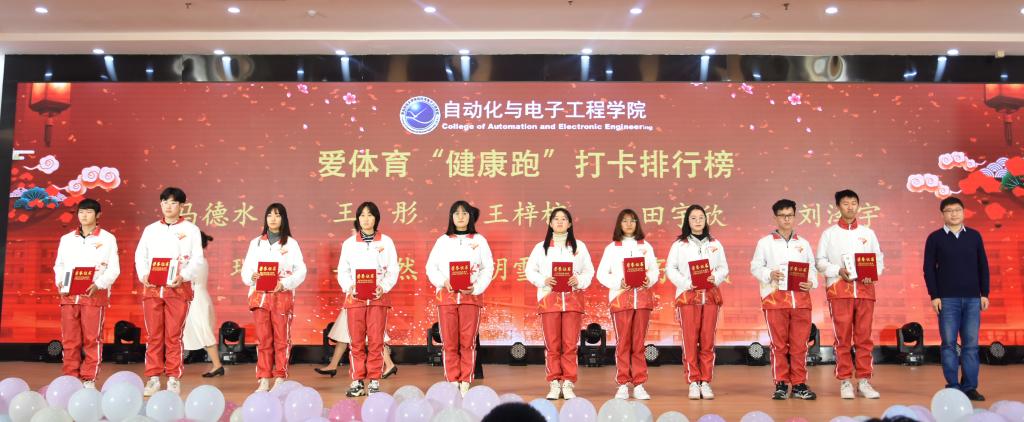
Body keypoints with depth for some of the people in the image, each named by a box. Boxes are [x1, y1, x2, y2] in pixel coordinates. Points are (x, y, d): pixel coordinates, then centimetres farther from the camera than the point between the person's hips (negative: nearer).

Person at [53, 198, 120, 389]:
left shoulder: (107, 238, 4)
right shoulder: (66, 239, 15)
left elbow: (114, 268, -1)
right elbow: (59, 264, 18)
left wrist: (98, 284, -15)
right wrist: (59, 282, -2)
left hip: (94, 294, -3)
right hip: (69, 295, 4)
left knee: (92, 339, -3)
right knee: (69, 340, 4)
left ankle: (89, 379, 4)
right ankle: (71, 378, 12)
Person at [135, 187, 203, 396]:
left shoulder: (190, 229, 6)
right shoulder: (150, 229, 15)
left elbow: (197, 259, -1)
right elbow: (140, 255, 12)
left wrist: (183, 276, -16)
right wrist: (143, 275, -7)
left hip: (178, 288, -3)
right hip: (152, 288, 3)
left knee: (174, 336, -2)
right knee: (153, 335, 4)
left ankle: (174, 379, 5)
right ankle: (153, 378, 11)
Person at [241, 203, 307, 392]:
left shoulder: (291, 243, 5)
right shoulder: (256, 243, 13)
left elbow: (300, 270, -1)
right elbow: (245, 269, 10)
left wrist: (285, 284, -16)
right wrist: (252, 276, -13)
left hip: (283, 296, -2)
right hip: (260, 295, 2)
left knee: (282, 338, -1)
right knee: (263, 339, 2)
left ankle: (280, 379, 5)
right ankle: (263, 380, 6)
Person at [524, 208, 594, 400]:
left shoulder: (579, 246, 12)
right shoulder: (541, 247, 11)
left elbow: (589, 271, 8)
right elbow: (530, 271, 6)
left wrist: (579, 280, -12)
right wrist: (544, 280, -11)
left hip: (573, 299, 0)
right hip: (549, 298, 0)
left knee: (570, 344, -2)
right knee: (552, 345, -1)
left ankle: (568, 384, 4)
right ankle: (554, 384, 5)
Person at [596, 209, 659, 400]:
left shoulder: (645, 246, 14)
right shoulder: (612, 247, 8)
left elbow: (654, 270, 11)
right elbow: (601, 274, 3)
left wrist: (649, 279, -11)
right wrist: (618, 283, -13)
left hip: (643, 297, 2)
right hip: (620, 297, -2)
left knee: (639, 343, 3)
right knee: (622, 342, -2)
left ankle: (639, 385, 7)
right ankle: (623, 385, 4)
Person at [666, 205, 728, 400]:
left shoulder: (715, 244, 13)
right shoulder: (679, 244, 5)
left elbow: (724, 268, 10)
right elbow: (670, 268, 0)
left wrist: (716, 278, -11)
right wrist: (686, 283, -14)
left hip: (711, 295, 2)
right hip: (687, 295, -2)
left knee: (708, 341, 1)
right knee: (690, 341, -4)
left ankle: (706, 382, 7)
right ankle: (693, 382, 2)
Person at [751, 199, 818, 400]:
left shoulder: (803, 243, 17)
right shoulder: (765, 242, 9)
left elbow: (812, 269, 16)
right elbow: (755, 267, 5)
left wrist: (811, 283, -4)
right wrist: (770, 274, -14)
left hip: (800, 298, 2)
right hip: (775, 298, -2)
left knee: (800, 344, 1)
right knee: (779, 344, 0)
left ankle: (799, 384, 9)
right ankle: (781, 385, 7)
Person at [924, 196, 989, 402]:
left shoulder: (974, 236, 9)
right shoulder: (935, 238, 2)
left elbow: (983, 266, 10)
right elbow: (929, 268, 0)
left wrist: (985, 293, 5)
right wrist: (934, 296, -6)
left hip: (972, 299, 2)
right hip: (947, 299, -2)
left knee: (971, 344, 3)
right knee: (949, 343, 0)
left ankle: (969, 386, 10)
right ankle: (953, 387, 7)